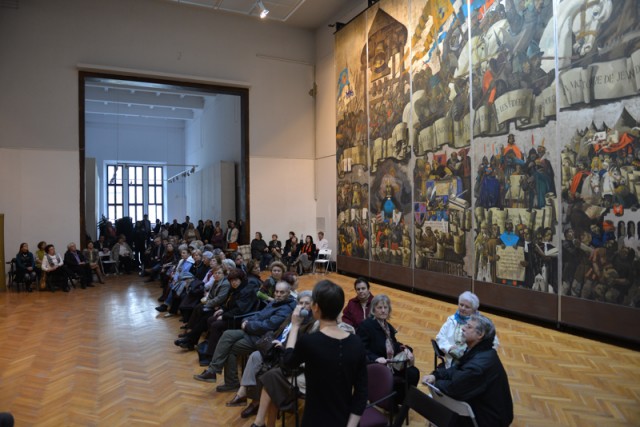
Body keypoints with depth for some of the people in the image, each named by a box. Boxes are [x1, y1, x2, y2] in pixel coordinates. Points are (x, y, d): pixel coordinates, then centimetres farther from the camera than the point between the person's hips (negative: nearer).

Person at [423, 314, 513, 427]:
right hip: (479, 405, 8)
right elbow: (456, 369, 8)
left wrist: (435, 383, -12)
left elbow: (455, 388, -29)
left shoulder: (481, 363, -30)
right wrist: (435, 375, -8)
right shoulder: (476, 350, 1)